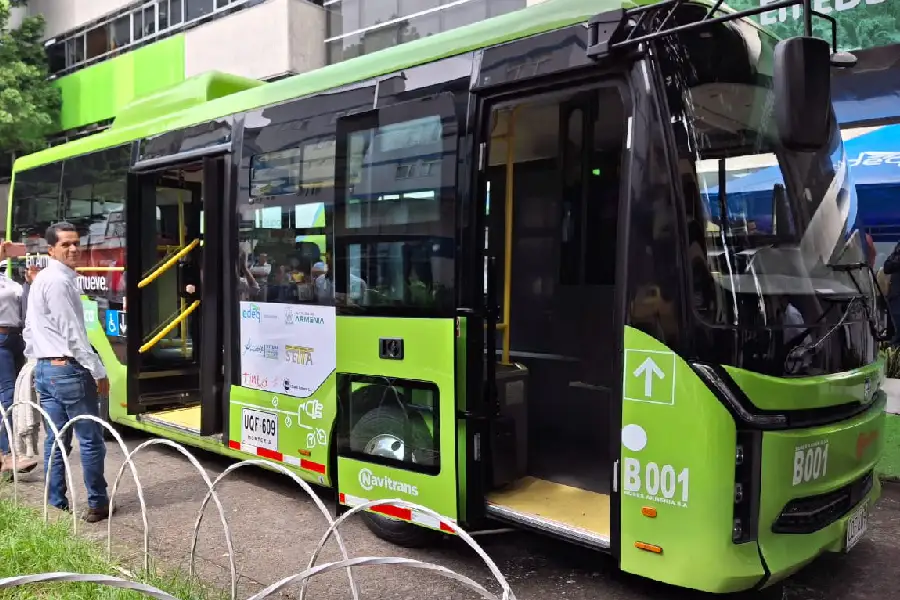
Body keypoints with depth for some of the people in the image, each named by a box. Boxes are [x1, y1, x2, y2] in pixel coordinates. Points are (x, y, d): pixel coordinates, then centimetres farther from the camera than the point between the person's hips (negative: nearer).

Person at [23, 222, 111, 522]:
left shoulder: (40, 279, 16)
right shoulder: (59, 281, -15)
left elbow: (30, 330, 20)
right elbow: (72, 332, -18)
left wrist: (37, 363, 23)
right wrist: (99, 371, -14)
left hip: (43, 368, 10)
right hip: (68, 369, -10)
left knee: (55, 441, 12)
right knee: (91, 438, 1)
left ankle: (56, 505, 17)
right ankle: (97, 504, 9)